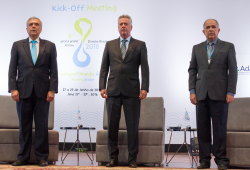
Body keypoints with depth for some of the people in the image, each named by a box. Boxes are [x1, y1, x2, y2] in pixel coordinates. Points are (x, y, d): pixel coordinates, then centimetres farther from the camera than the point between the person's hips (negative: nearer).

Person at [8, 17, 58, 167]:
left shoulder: (50, 46, 8)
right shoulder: (17, 45, 10)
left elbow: (53, 70, 4)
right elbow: (12, 70, 6)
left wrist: (52, 90, -5)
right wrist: (13, 89, -4)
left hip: (42, 92, 0)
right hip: (24, 91, 1)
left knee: (42, 125, 1)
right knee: (24, 125, 5)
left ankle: (42, 157, 9)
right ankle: (23, 157, 13)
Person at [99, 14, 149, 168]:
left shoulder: (140, 45, 7)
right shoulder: (110, 45, 13)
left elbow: (145, 68, 1)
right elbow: (104, 68, 11)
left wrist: (144, 88, -9)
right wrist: (102, 87, 0)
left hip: (132, 92, -2)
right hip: (113, 91, 2)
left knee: (133, 126, 1)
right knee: (112, 125, 4)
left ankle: (132, 158, 11)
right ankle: (113, 157, 14)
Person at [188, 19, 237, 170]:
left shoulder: (228, 47, 6)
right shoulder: (197, 48, 14)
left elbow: (232, 71, 1)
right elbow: (192, 70, 11)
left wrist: (231, 92, -7)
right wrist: (192, 91, 2)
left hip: (219, 94, -3)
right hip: (201, 94, 3)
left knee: (220, 128, -1)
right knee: (202, 129, 2)